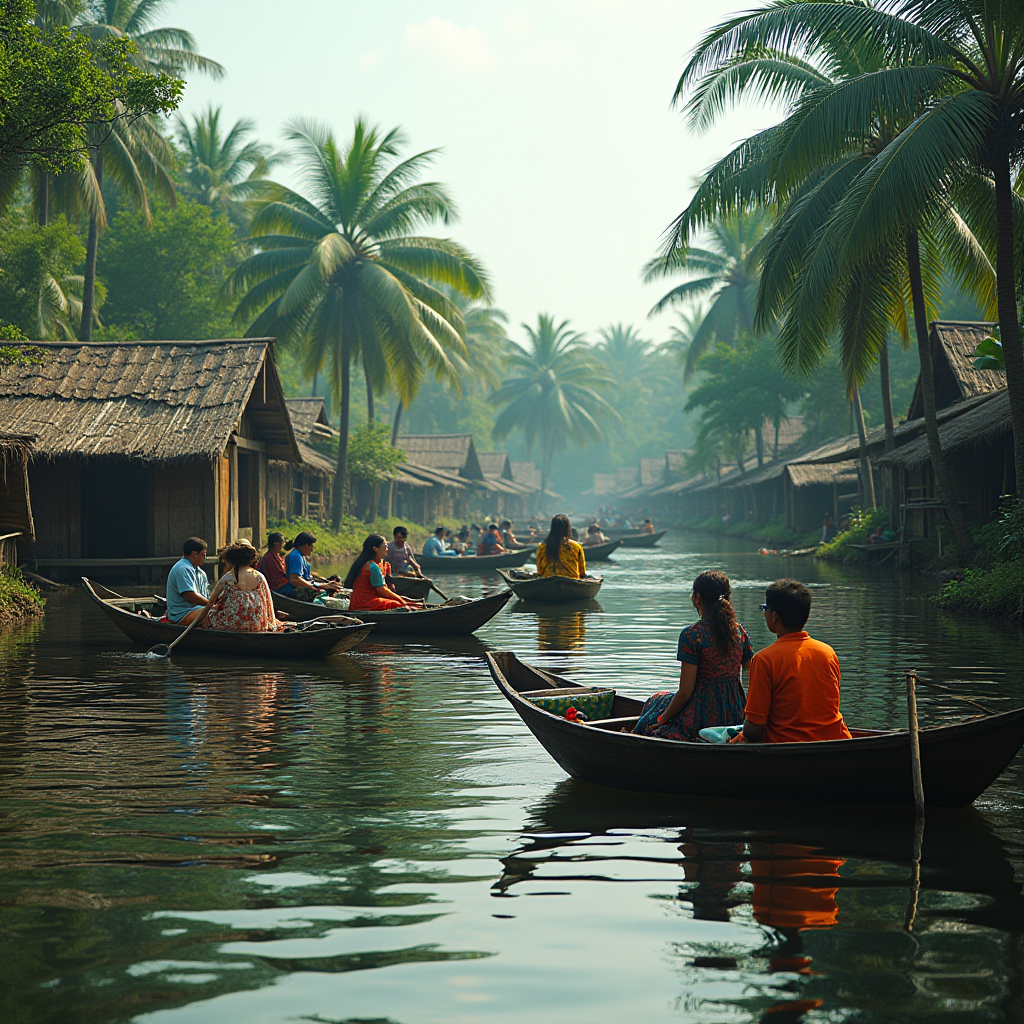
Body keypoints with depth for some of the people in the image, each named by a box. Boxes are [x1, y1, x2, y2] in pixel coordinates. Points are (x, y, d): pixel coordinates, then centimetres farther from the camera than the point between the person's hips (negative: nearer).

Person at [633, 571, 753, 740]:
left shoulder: (692, 635, -16)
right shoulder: (739, 631, 1)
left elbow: (685, 693, -16)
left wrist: (663, 719, 0)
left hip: (702, 721, -6)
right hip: (735, 717, 6)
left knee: (657, 701, 25)